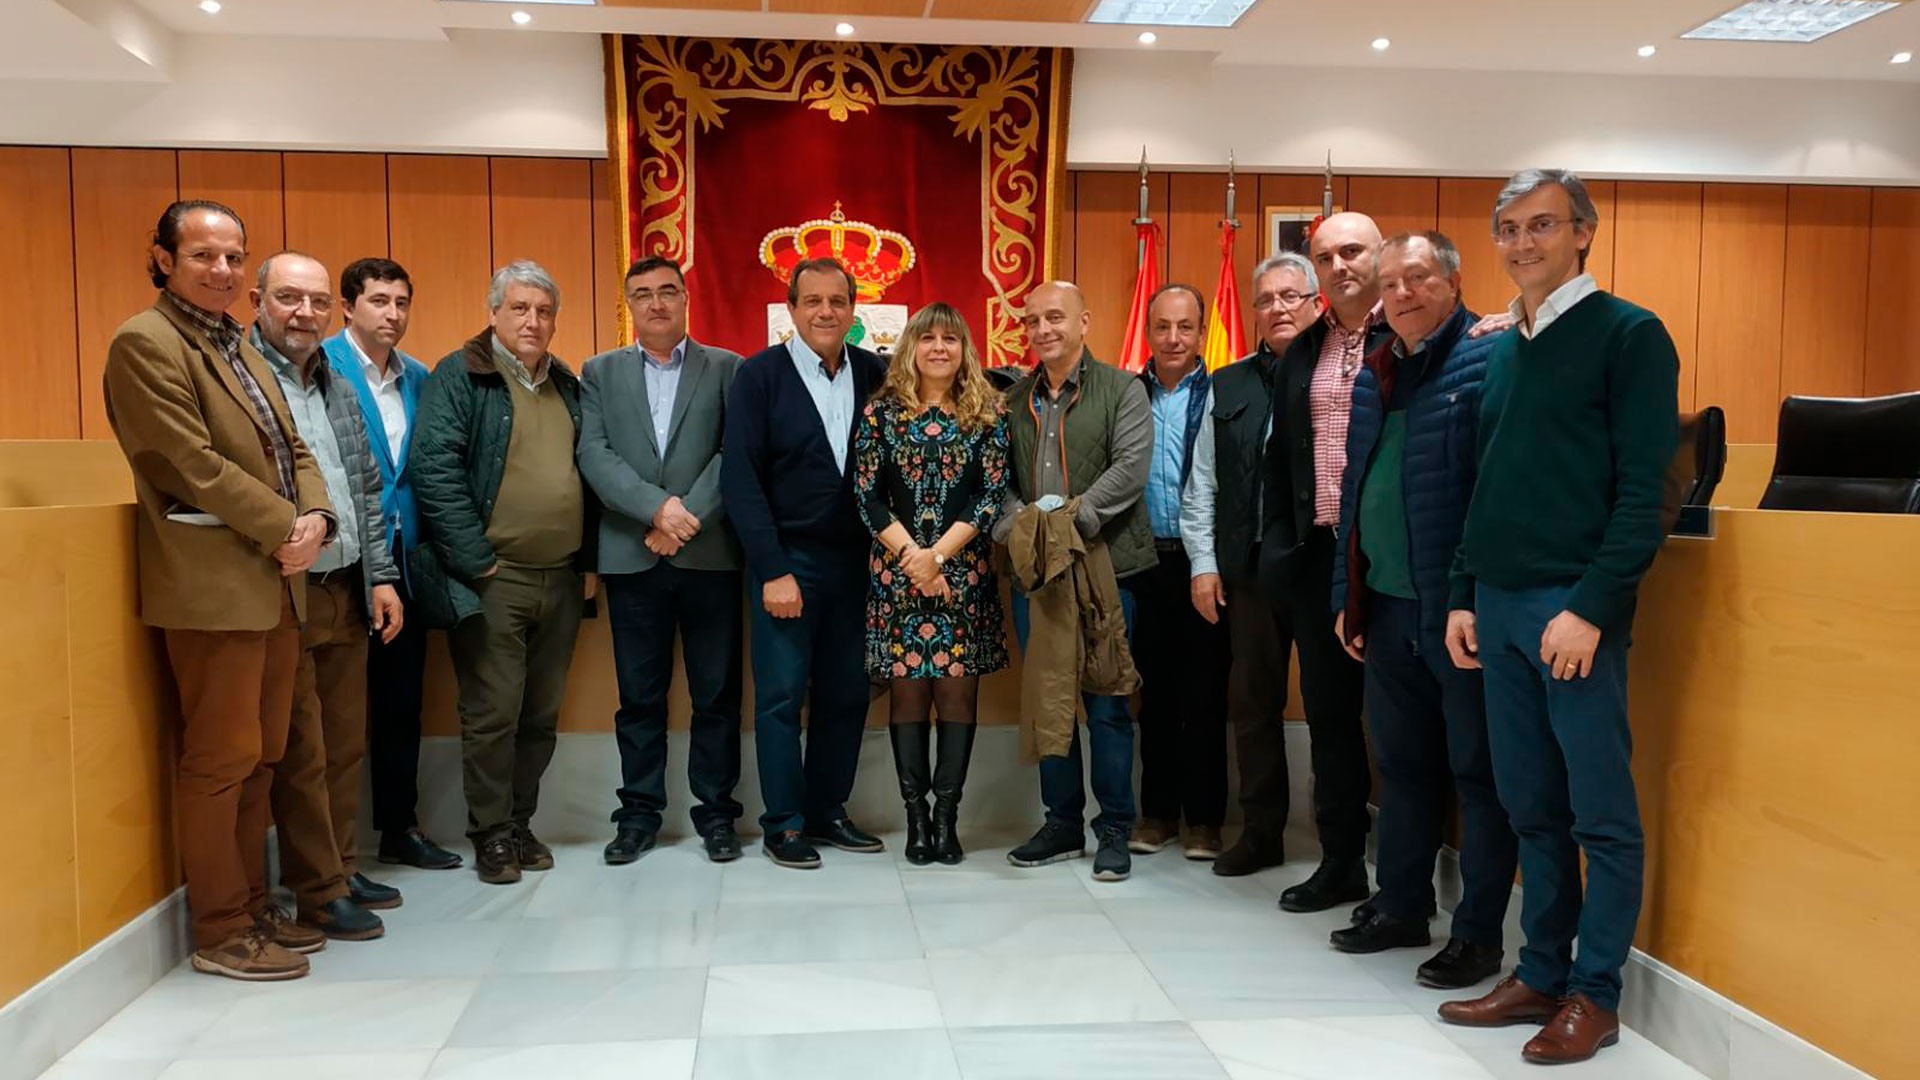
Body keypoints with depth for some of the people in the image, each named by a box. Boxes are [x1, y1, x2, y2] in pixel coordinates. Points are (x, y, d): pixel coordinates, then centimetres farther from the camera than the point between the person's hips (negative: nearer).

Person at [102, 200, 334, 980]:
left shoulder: (240, 348, 19)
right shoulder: (146, 342, -8)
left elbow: (293, 449, 16)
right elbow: (192, 462, -16)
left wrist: (315, 519, -3)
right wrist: (283, 530, -13)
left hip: (276, 581, 9)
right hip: (213, 585, -8)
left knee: (259, 757, 13)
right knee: (220, 760, -2)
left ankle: (252, 910, 23)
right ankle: (221, 934, 9)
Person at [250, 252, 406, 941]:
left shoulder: (339, 390, 16)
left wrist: (380, 576, 13)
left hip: (347, 595, 7)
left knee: (345, 746, 14)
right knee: (301, 754, 0)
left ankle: (342, 868, 26)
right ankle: (318, 893, 11)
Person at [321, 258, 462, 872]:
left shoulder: (418, 377, 12)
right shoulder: (322, 366, -8)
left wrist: (424, 546, 6)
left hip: (404, 559, 6)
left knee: (402, 700, 13)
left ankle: (400, 828, 25)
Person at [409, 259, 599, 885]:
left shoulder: (567, 386, 15)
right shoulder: (459, 377, -4)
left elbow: (588, 473, 17)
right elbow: (435, 468, -14)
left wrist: (589, 562, 10)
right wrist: (476, 561, -16)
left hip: (561, 577, 6)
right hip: (491, 577, -5)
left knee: (542, 714, 11)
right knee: (492, 713, 0)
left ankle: (520, 821, 24)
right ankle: (491, 833, 13)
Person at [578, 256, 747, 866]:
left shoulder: (726, 369, 6)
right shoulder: (600, 374, 11)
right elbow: (594, 455, -2)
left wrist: (686, 518, -14)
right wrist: (658, 507, -16)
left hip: (710, 555, -1)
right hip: (632, 558, 1)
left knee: (717, 694, 5)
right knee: (639, 696, 8)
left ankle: (715, 811, 16)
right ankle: (639, 814, 18)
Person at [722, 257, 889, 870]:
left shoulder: (875, 374, 6)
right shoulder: (759, 376, -4)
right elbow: (740, 479, -7)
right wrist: (773, 571, -12)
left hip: (854, 561, 3)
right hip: (787, 561, -3)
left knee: (846, 694, 9)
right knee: (781, 696, 2)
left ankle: (827, 813, 23)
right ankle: (783, 825, 14)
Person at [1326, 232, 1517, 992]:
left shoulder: (1488, 359, -9)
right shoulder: (1375, 377, 15)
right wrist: (1347, 594, 16)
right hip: (1387, 606, 7)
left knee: (1478, 770, 4)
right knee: (1402, 764, 17)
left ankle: (1479, 933, 15)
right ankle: (1402, 907, 31)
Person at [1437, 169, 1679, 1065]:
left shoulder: (1628, 335, -3)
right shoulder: (1503, 351, 16)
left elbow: (1643, 490, -11)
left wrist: (1591, 607, -17)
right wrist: (1464, 595, 12)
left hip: (1575, 609, -6)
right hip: (1500, 606, 7)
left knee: (1601, 813, 1)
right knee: (1530, 806, 12)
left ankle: (1594, 995, 12)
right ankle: (1542, 974, 22)